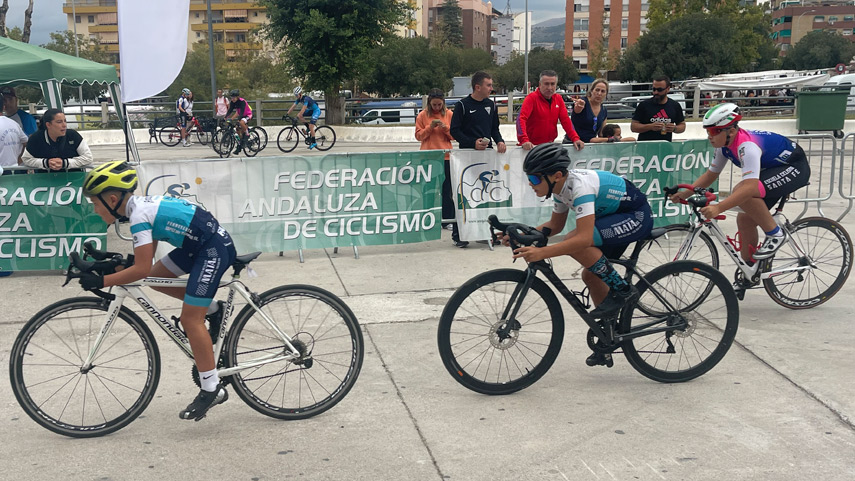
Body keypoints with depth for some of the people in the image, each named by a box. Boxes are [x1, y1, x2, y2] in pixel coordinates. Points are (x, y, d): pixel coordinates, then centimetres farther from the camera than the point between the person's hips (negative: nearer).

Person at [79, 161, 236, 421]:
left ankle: (212, 389, 0)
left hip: (215, 248, -10)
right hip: (198, 244, 10)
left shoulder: (139, 215, -18)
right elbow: (146, 259, 16)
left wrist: (102, 280, -17)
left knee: (190, 319, -7)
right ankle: (212, 309, 20)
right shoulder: (141, 205, 10)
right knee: (156, 277, 12)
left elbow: (142, 268, -22)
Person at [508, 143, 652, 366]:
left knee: (574, 244, -27)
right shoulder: (561, 186, -1)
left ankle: (621, 289, -11)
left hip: (637, 216, -10)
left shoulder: (579, 186, -29)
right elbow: (555, 224, 13)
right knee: (590, 275, 7)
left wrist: (541, 253, -43)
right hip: (617, 217, 10)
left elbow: (584, 237, -39)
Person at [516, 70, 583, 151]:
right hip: (532, 146, -5)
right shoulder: (531, 98, -11)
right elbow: (521, 119, -23)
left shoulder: (558, 99, 8)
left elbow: (565, 120, 3)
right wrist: (524, 140, -38)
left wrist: (575, 138, -12)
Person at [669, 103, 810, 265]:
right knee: (745, 219, 3)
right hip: (771, 169, 9)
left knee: (741, 193, -31)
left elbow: (750, 186, -45)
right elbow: (711, 174, 5)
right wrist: (685, 193, -7)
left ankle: (775, 233, -14)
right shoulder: (724, 145, -6)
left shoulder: (747, 146, -33)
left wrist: (718, 207, -53)